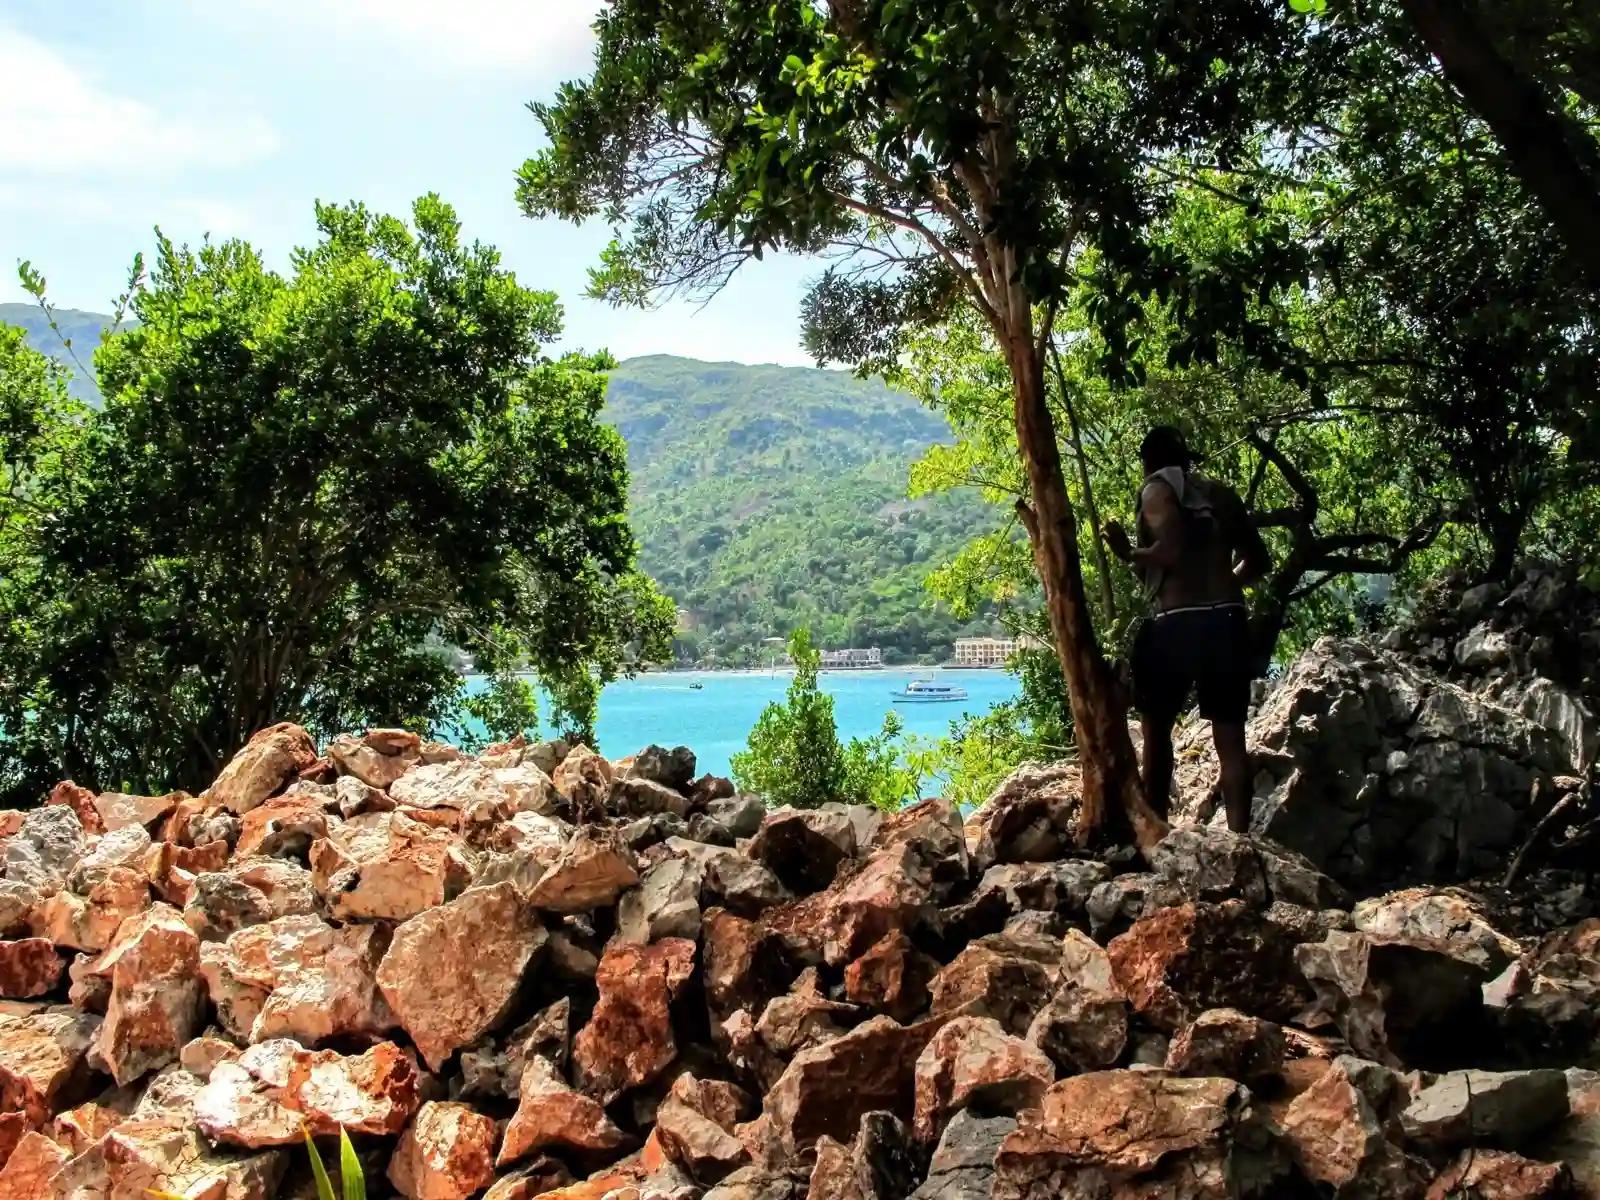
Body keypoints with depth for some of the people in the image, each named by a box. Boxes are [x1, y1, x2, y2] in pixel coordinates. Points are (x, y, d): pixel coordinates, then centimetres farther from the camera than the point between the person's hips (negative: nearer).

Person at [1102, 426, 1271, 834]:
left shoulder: (1157, 489, 0)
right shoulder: (1222, 494, 17)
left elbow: (1170, 552, -15)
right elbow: (1259, 561, 18)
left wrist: (1129, 553, 1)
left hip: (1177, 624, -5)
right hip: (1229, 621, 5)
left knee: (1157, 729, 9)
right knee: (1230, 738, 6)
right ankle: (1239, 836, 4)